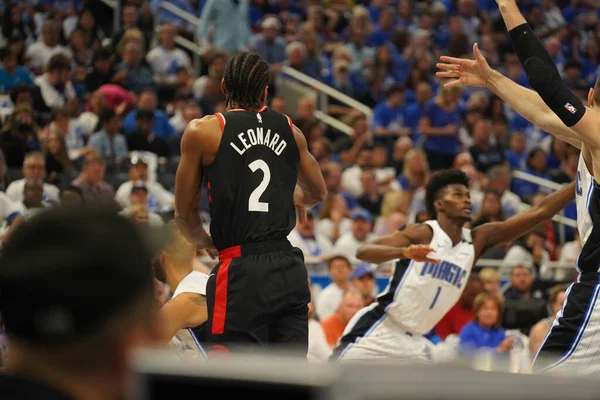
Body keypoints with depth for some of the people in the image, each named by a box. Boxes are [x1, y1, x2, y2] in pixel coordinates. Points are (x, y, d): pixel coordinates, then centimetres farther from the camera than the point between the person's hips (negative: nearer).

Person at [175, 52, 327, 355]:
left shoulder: (201, 131, -2)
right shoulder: (290, 131, 11)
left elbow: (184, 213, 5)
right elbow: (318, 193, 27)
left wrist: (206, 243, 25)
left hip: (241, 270, -4)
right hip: (289, 268, 4)